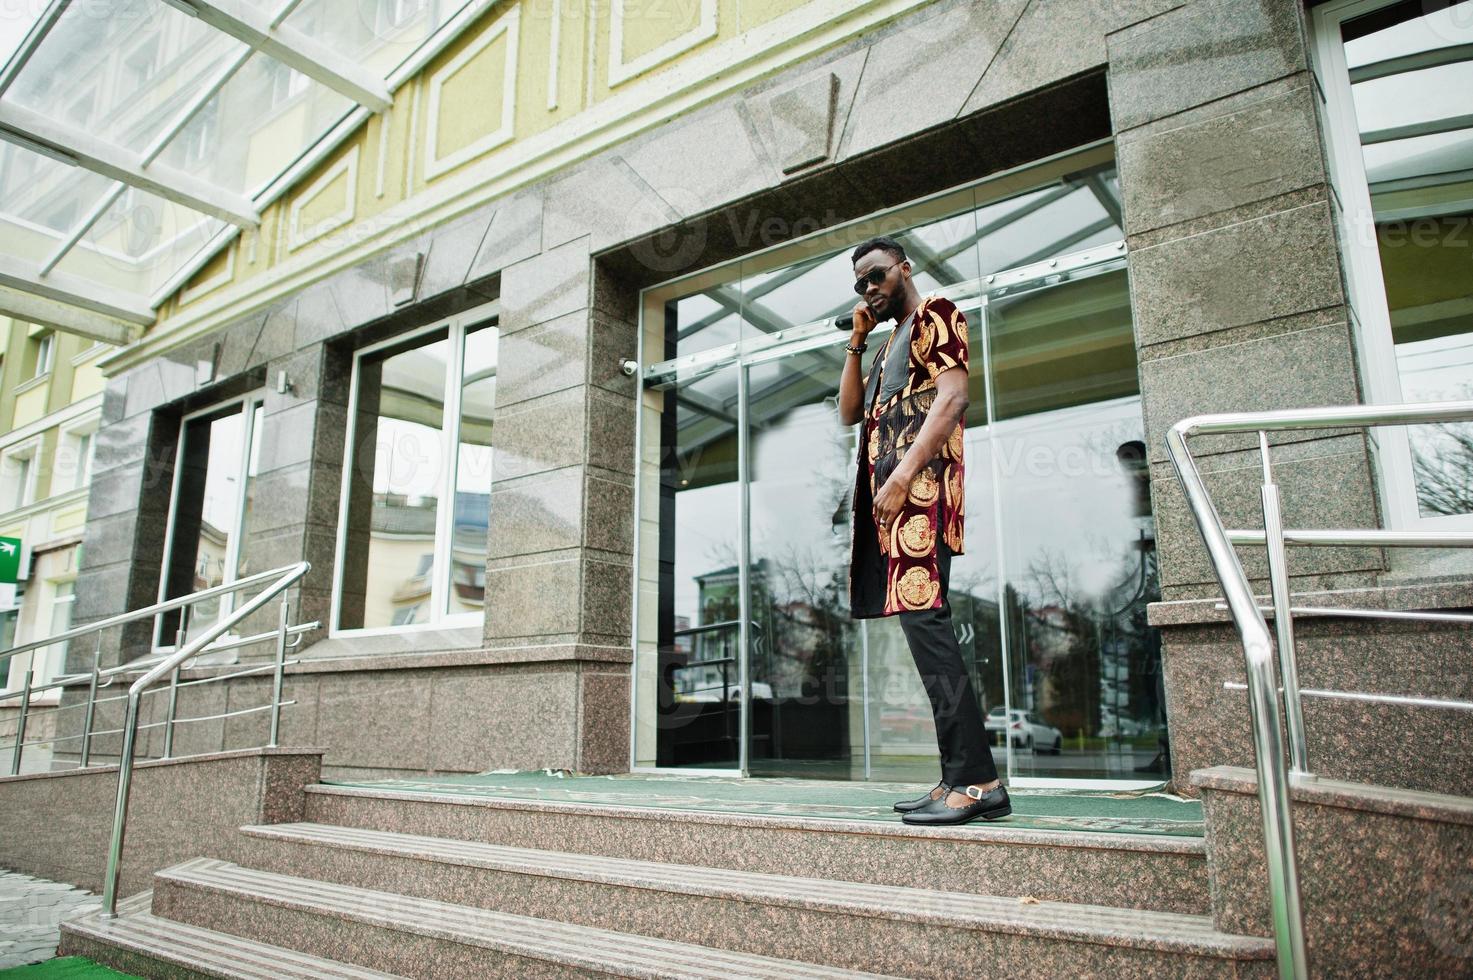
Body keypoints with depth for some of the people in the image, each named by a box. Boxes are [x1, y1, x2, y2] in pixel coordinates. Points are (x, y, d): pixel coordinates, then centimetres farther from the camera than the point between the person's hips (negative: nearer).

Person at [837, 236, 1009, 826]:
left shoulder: (935, 314, 5)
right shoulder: (891, 345, 31)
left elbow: (953, 395, -11)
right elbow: (850, 412, 26)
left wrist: (903, 474, -21)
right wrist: (857, 340, 21)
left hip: (920, 488, -9)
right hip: (891, 496, 9)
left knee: (922, 619, -18)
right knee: (922, 626, 3)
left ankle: (976, 781, -16)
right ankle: (963, 779, 5)